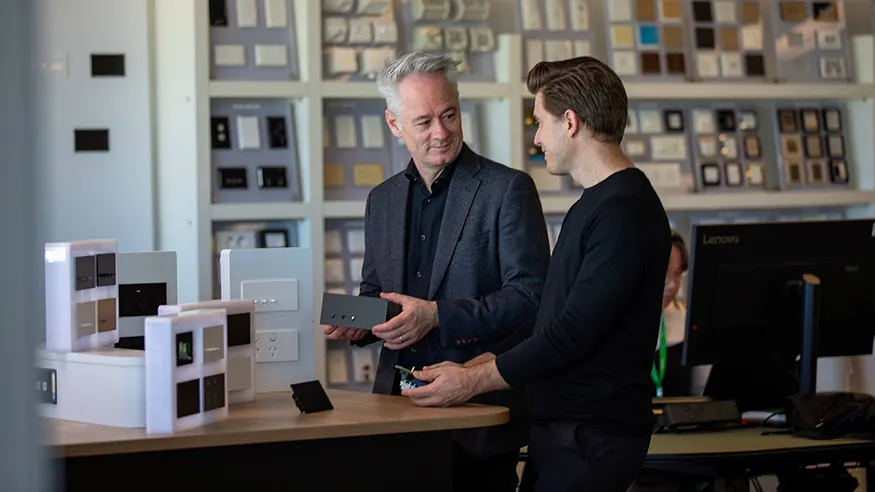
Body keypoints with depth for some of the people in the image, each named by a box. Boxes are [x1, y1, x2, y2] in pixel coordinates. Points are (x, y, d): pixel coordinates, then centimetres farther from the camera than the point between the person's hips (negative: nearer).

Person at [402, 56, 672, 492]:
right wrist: (480, 364, 10)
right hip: (562, 426, 9)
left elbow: (573, 333, -20)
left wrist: (473, 380, -14)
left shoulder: (625, 210, -16)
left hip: (593, 436, -9)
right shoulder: (594, 204, 17)